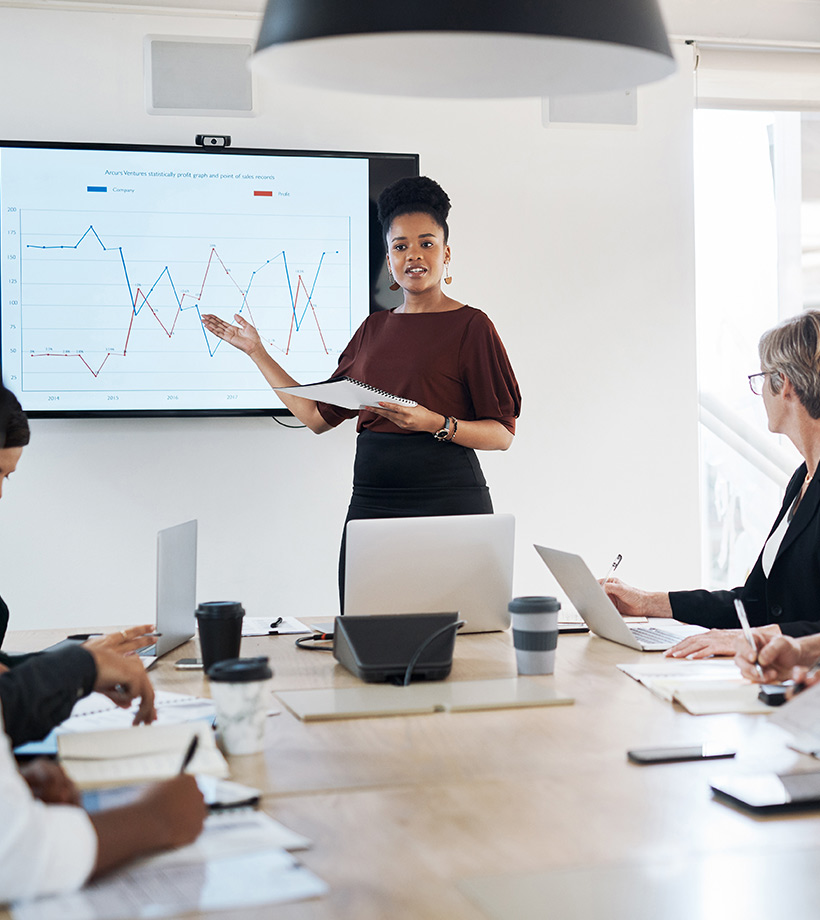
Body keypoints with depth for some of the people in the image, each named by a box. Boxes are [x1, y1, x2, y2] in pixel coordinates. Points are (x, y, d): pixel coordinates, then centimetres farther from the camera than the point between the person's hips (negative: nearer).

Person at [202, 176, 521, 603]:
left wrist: (434, 423, -19)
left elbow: (502, 434, -3)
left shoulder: (470, 325, -1)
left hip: (446, 501, -5)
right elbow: (318, 416, 18)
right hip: (370, 500, 5)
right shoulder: (374, 329, 16)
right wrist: (256, 351, 21)